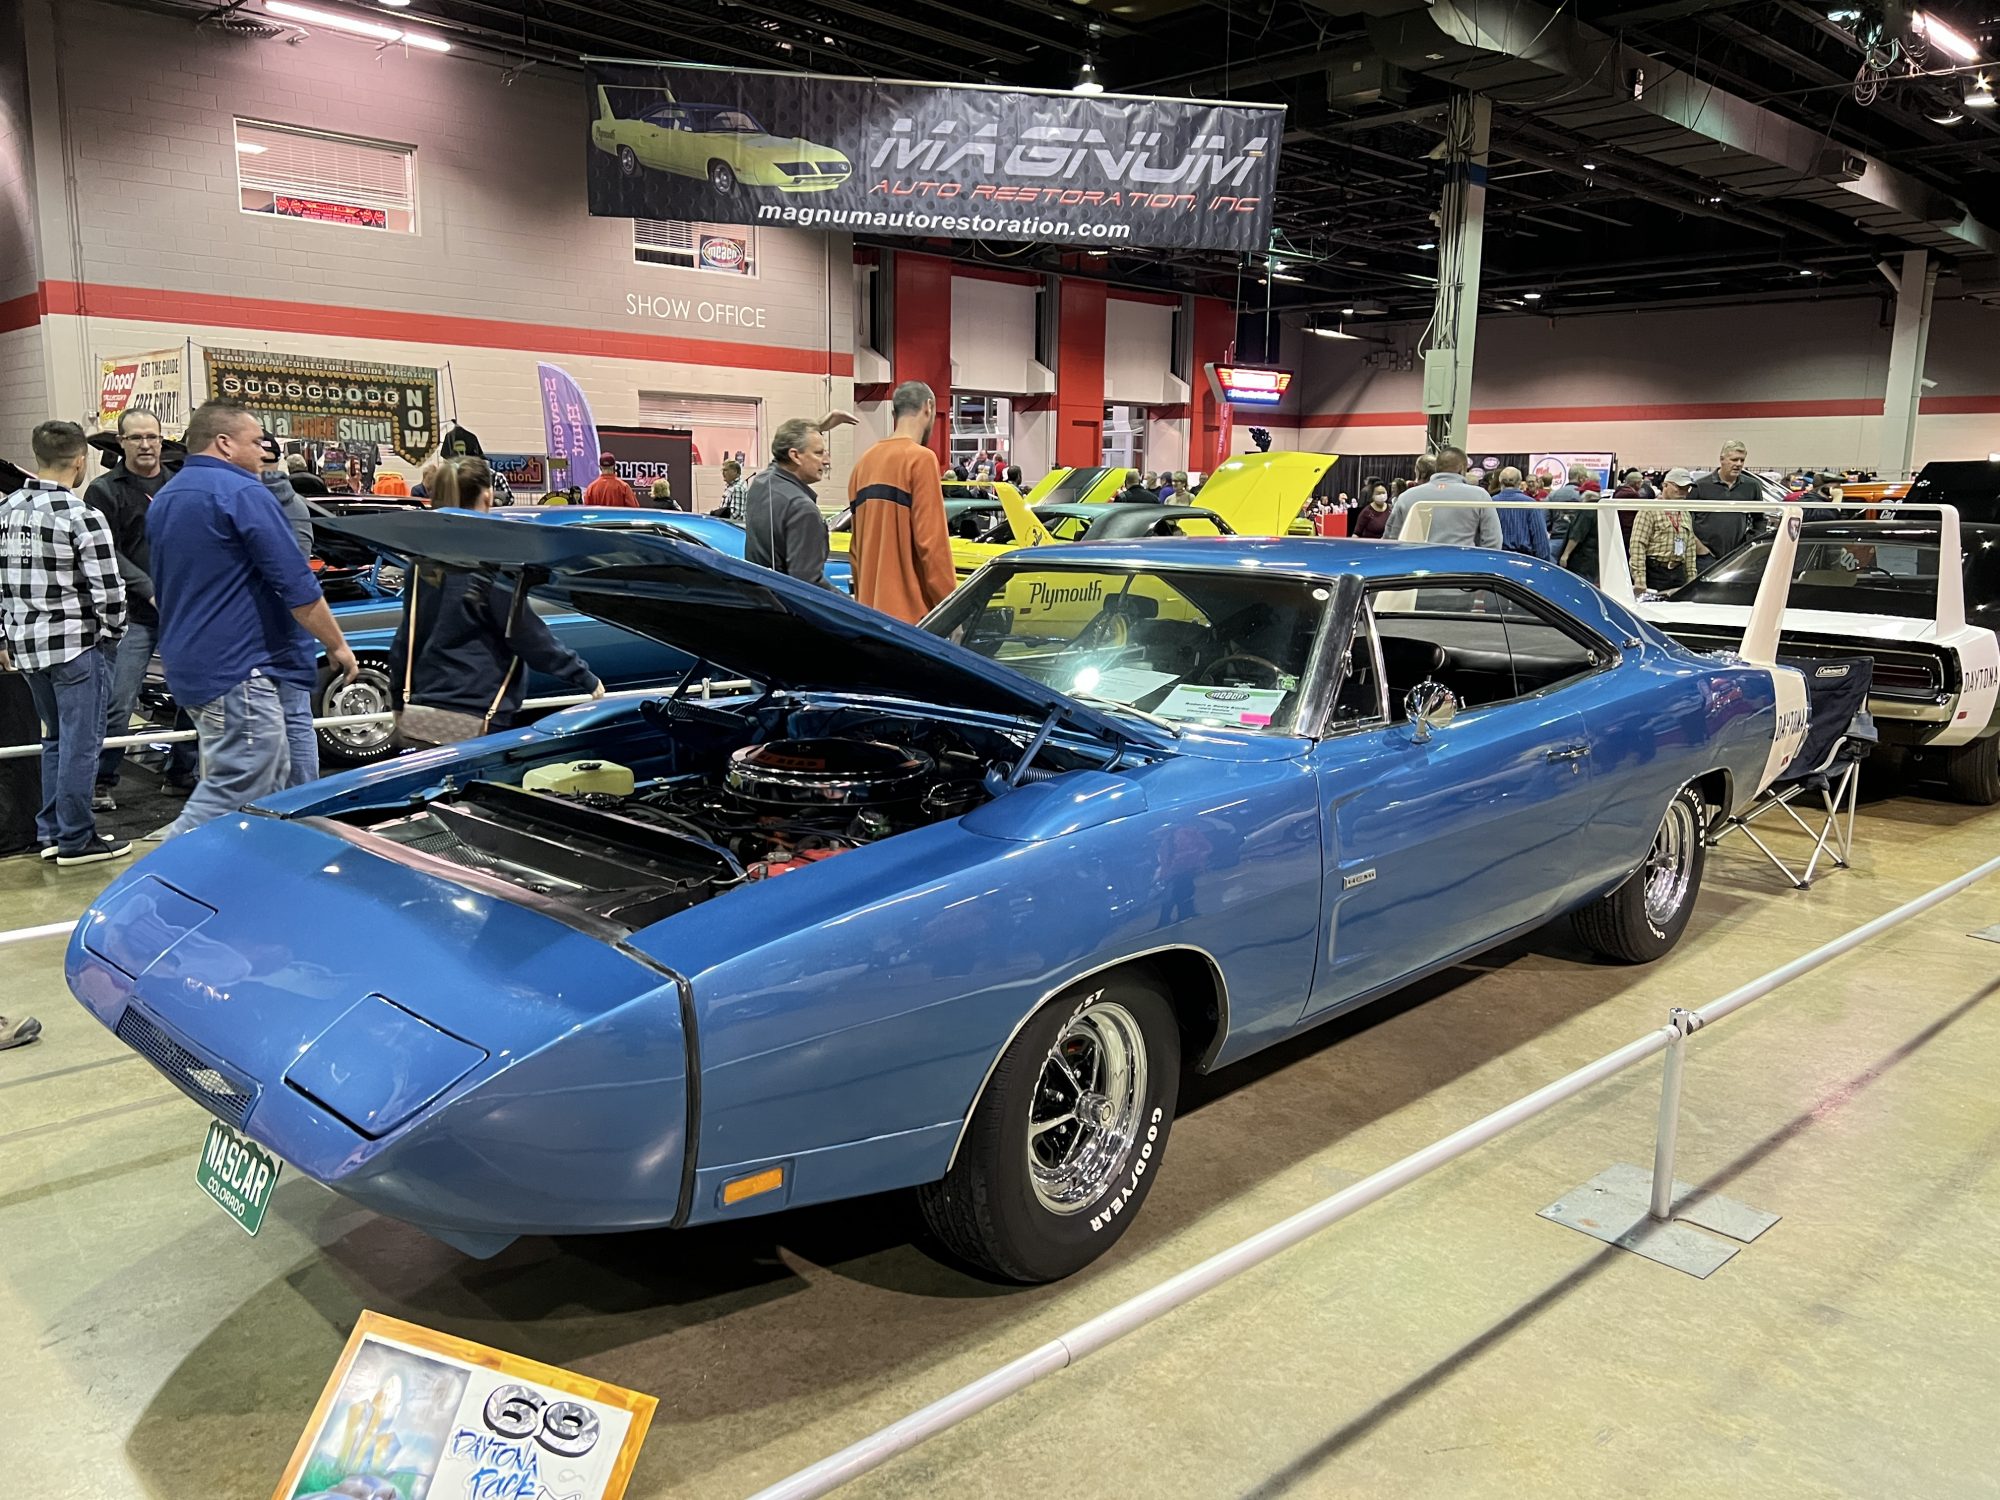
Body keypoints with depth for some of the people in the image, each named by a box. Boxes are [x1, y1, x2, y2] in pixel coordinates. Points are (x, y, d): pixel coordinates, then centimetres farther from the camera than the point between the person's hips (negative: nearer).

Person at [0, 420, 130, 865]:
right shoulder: (82, 517, -15)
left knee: (55, 737, 20)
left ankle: (50, 832, 26)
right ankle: (75, 840, 9)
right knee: (81, 743, 2)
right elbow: (107, 590, -16)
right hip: (76, 644, -8)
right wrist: (111, 632, 1)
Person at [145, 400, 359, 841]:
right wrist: (338, 646, -6)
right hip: (236, 671, -10)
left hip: (188, 666, 10)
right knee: (233, 792, -8)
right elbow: (298, 586, -16)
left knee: (272, 778, 17)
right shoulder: (242, 493, -13)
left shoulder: (164, 499, 16)